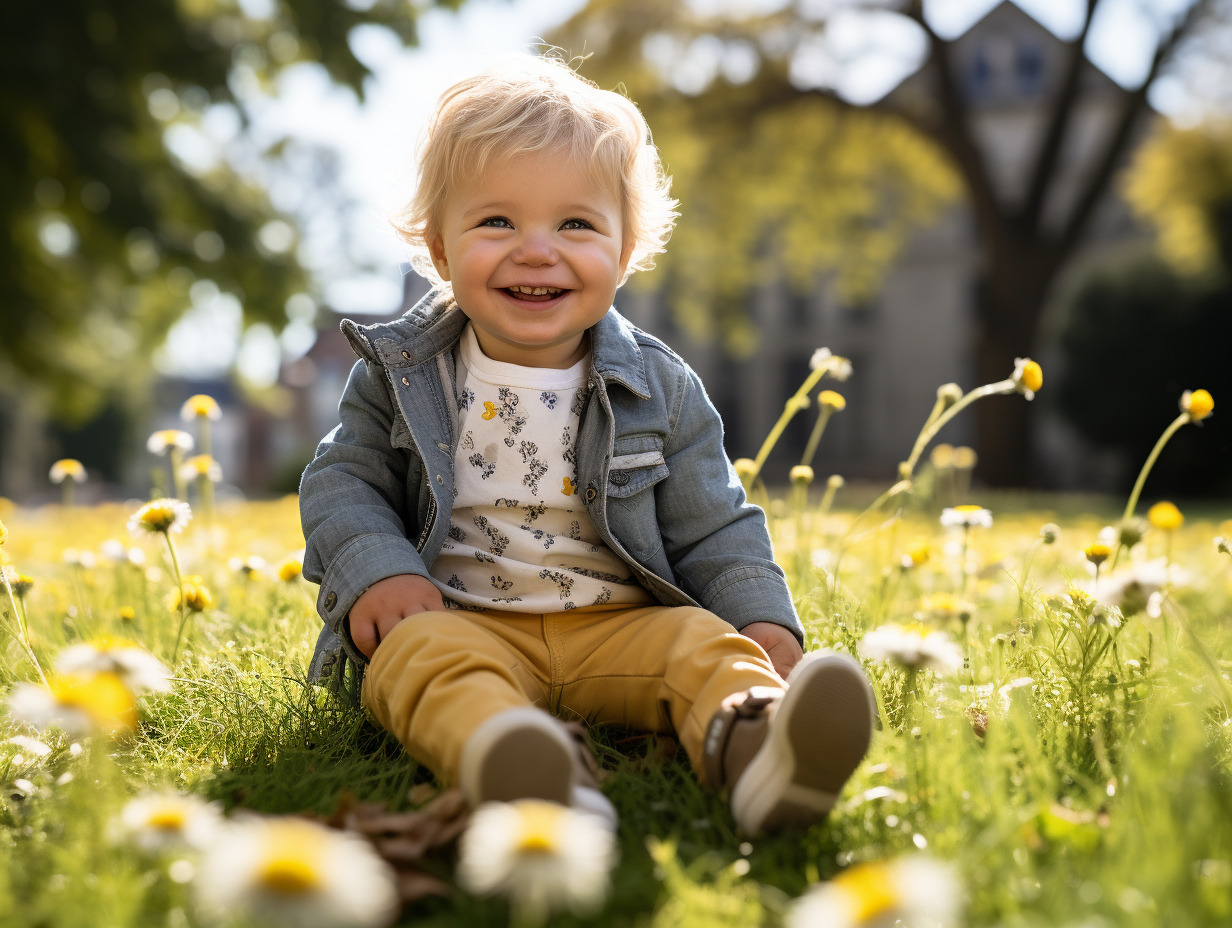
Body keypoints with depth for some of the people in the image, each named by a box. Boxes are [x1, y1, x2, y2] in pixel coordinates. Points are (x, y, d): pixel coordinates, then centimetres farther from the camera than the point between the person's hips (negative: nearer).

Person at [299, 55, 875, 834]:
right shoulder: (401, 374, 5)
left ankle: (751, 743, -57)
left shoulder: (661, 390, 5)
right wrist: (377, 570, -11)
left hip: (620, 625, 1)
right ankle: (502, 758, -62)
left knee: (701, 645, -26)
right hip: (457, 618, -1)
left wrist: (763, 620, -7)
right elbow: (343, 483, 9)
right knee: (421, 653, -32)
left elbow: (713, 529, 9)